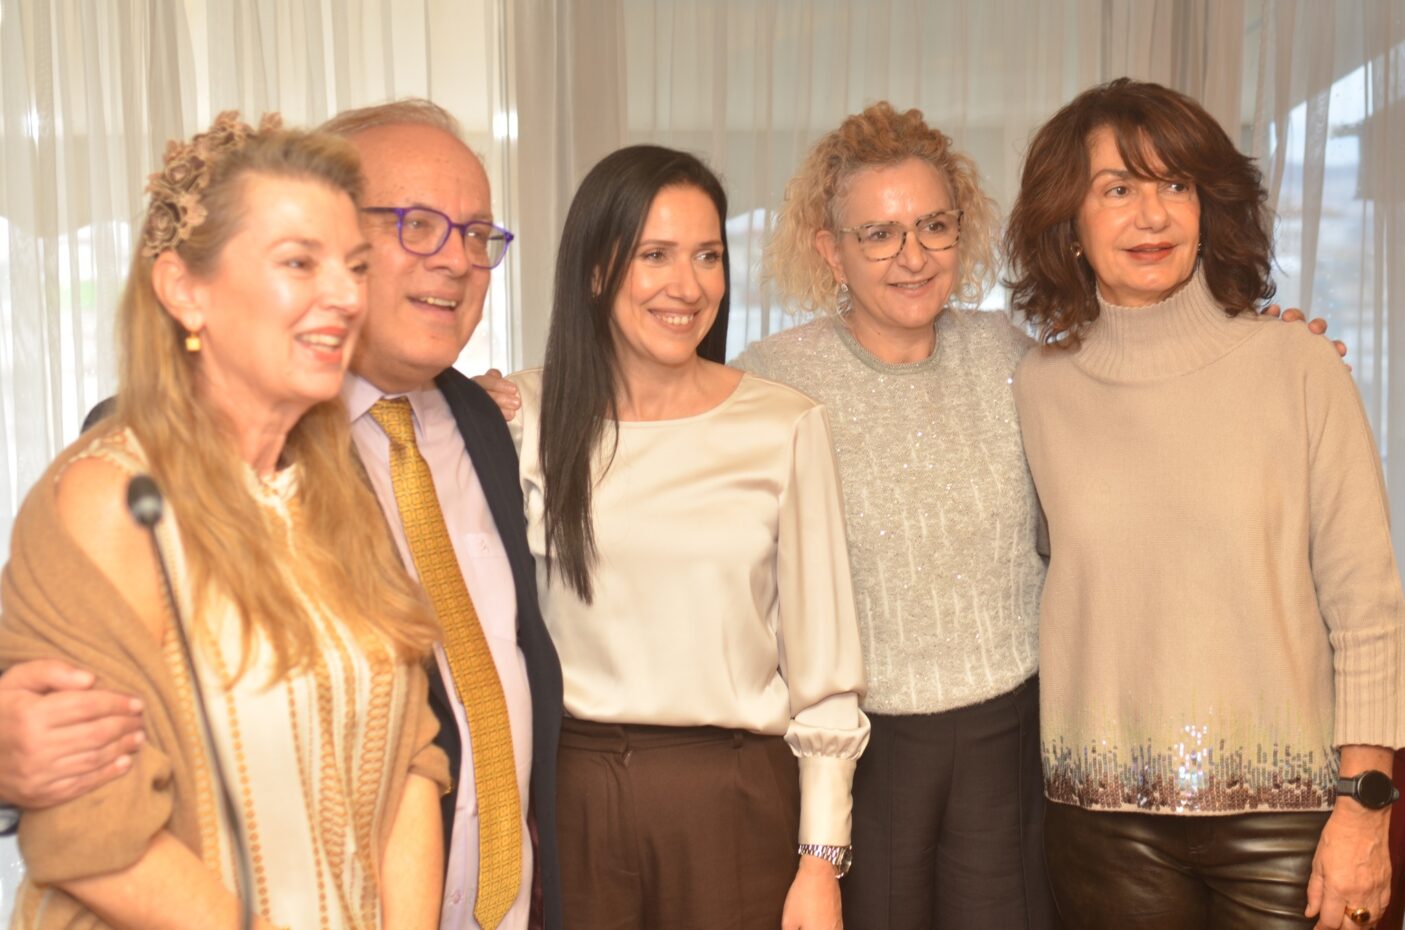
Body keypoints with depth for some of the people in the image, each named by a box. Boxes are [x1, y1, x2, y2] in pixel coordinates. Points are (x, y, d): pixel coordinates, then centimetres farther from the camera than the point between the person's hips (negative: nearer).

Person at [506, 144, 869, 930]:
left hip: (733, 801, -1)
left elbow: (820, 661, -2)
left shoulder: (786, 426, -6)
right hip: (567, 794, 1)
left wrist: (821, 859, -2)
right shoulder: (529, 417, -2)